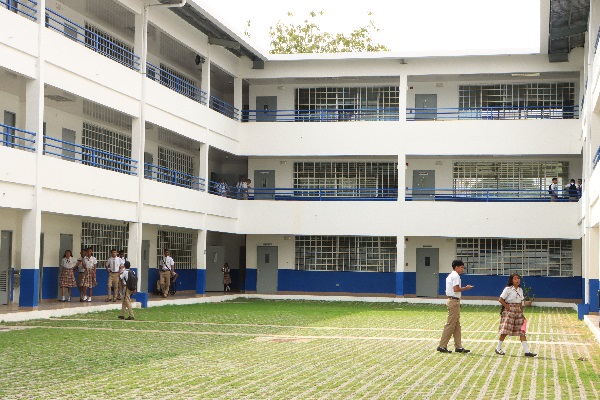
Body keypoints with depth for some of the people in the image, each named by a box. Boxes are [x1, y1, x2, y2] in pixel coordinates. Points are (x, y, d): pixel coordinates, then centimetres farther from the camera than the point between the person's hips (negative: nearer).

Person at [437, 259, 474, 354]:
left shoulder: (450, 275, 18)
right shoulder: (456, 276, -12)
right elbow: (456, 289, -21)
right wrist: (466, 288, -9)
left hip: (451, 300, 11)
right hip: (454, 301, -11)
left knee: (457, 325, 11)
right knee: (450, 325, -7)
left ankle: (458, 346, 13)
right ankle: (442, 346, -5)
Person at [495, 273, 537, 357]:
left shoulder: (520, 290, 12)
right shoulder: (508, 289, -8)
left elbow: (520, 303, 17)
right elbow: (500, 299, -10)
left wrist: (522, 312, 10)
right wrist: (507, 307, -13)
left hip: (518, 311, 6)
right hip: (509, 311, -6)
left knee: (522, 331, 1)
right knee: (505, 331, -6)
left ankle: (527, 351, -2)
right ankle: (498, 348, 9)